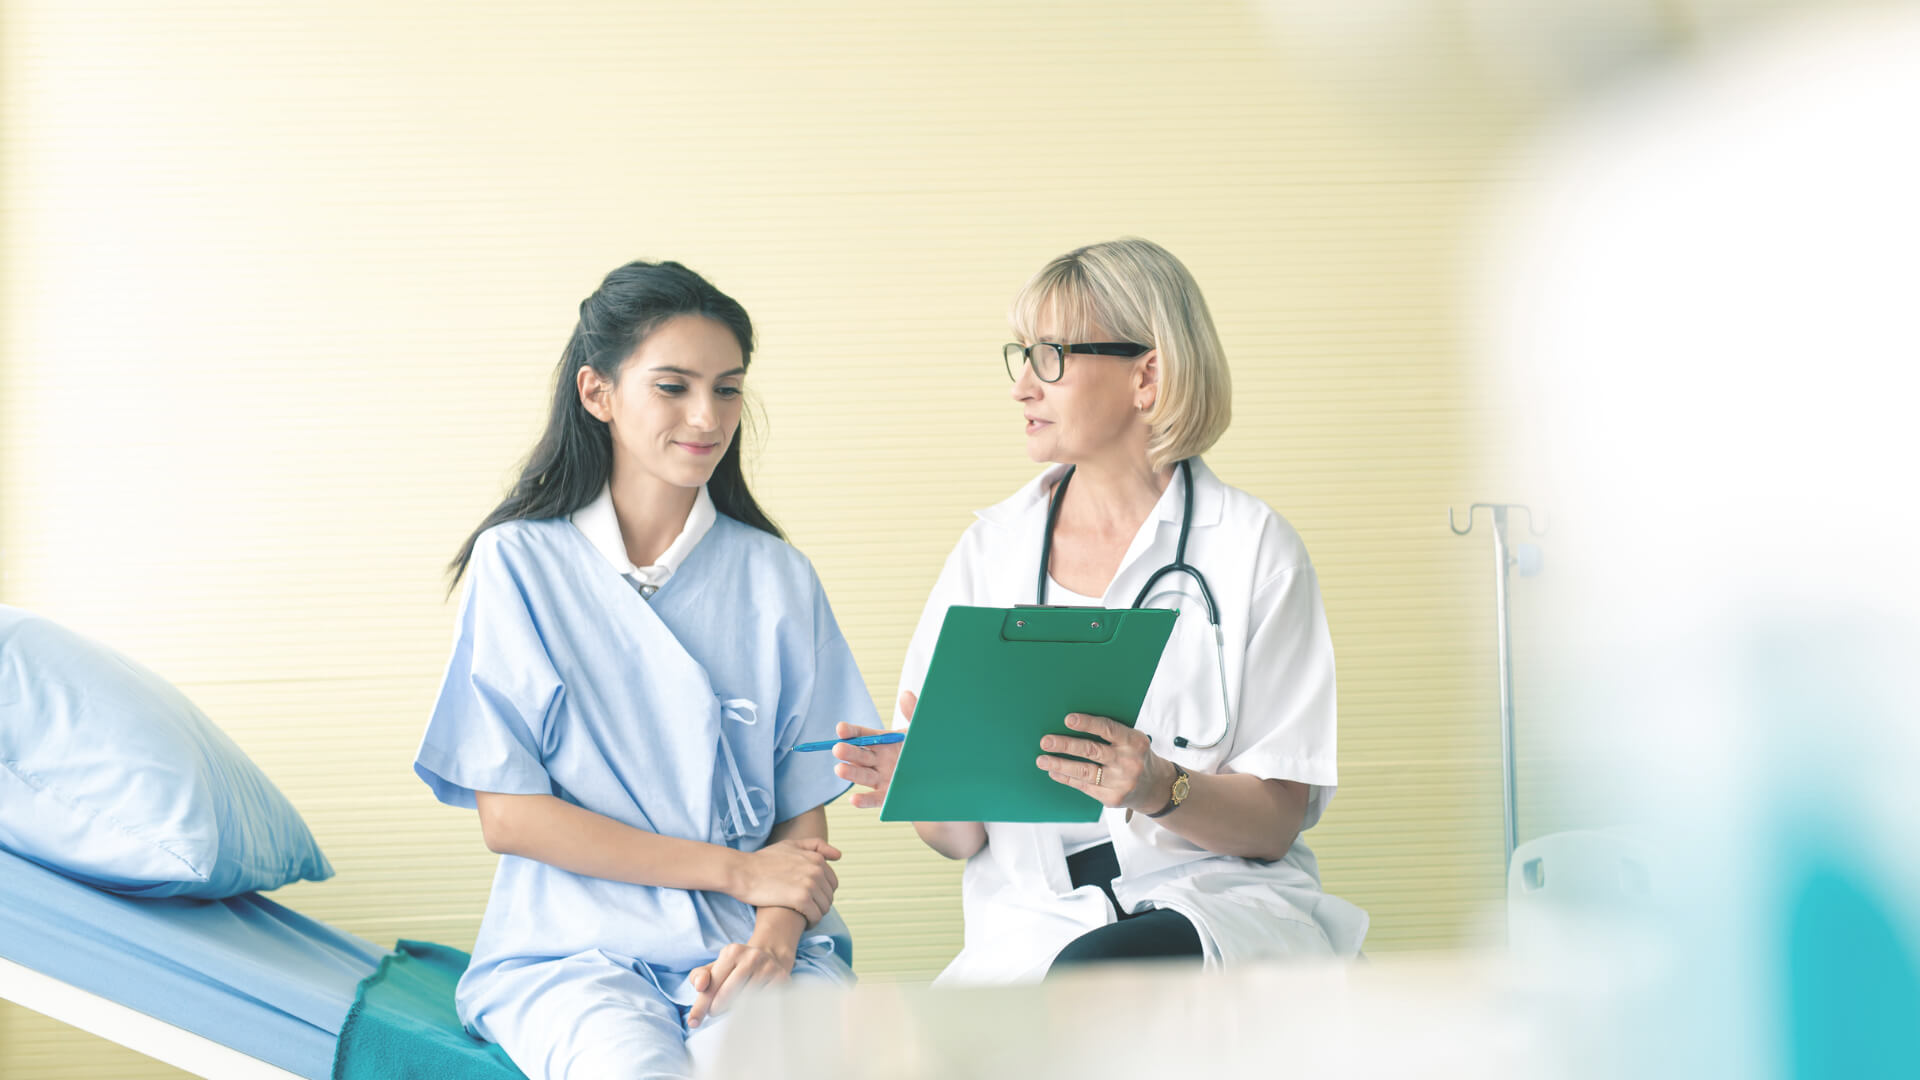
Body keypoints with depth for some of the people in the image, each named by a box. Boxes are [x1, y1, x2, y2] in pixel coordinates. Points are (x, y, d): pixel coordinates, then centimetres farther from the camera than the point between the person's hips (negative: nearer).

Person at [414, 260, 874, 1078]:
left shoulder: (776, 579, 11)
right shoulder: (518, 562, 3)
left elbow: (805, 815, 8)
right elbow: (507, 816, -2)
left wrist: (776, 934, -14)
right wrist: (735, 870, -6)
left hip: (754, 941, 2)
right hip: (576, 944, -2)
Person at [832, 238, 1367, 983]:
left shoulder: (1251, 549, 1)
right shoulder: (991, 548, 11)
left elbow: (1278, 820, -1)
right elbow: (961, 840, 10)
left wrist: (1160, 789, -21)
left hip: (1221, 907, -2)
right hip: (1036, 929, 3)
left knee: (1094, 974, -37)